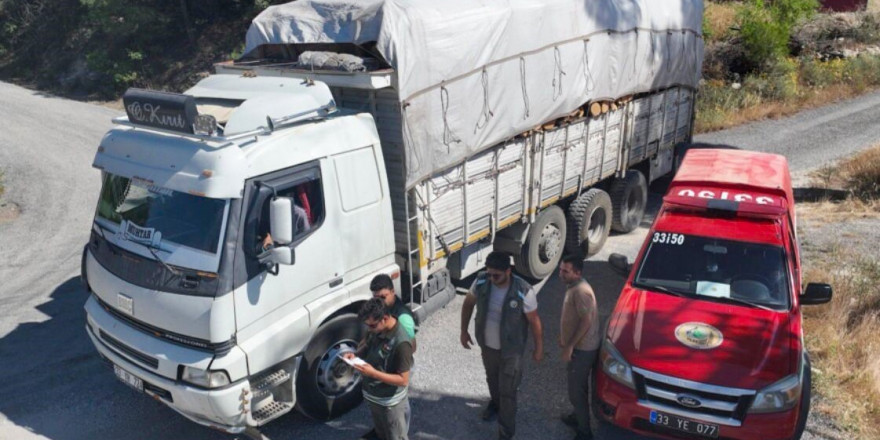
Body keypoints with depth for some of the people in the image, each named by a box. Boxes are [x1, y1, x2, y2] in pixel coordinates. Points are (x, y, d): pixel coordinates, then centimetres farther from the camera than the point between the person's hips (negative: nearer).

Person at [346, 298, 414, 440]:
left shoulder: (401, 343, -32)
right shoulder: (375, 330, -8)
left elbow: (403, 380, -27)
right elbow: (368, 347, 12)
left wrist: (373, 373, -34)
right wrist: (355, 355, -9)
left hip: (390, 402, -7)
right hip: (372, 396, 7)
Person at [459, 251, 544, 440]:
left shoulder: (523, 292, -29)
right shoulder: (481, 281, -18)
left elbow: (534, 321, -15)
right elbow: (468, 304, 1)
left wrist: (539, 348, -5)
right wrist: (464, 331, 6)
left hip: (511, 349, -4)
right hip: (487, 344, 4)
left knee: (508, 391, 6)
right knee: (492, 378, 29)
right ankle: (495, 402, 61)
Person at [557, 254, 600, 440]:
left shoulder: (581, 291, -26)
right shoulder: (573, 286, 6)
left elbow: (586, 322, -27)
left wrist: (570, 346, -22)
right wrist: (564, 337, 23)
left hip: (582, 349, -10)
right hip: (578, 346, 10)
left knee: (576, 391, 0)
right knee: (578, 387, 24)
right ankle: (578, 417, 42)